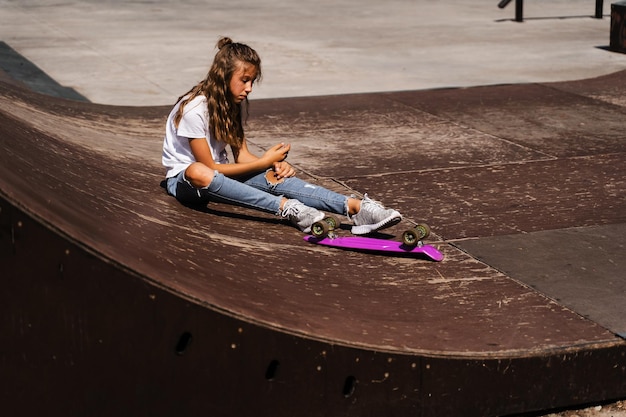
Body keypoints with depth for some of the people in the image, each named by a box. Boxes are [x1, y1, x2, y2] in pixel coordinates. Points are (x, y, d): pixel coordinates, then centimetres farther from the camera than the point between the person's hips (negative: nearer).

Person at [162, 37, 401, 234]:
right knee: (199, 174, -46)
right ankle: (287, 208, -52)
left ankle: (355, 208, -41)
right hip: (183, 178, -6)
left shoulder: (234, 102, 2)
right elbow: (208, 167, -21)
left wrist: (274, 165, -18)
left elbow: (241, 155, 2)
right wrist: (264, 161, -20)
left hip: (219, 170, 7)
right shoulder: (194, 109, -23)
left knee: (275, 177, -24)